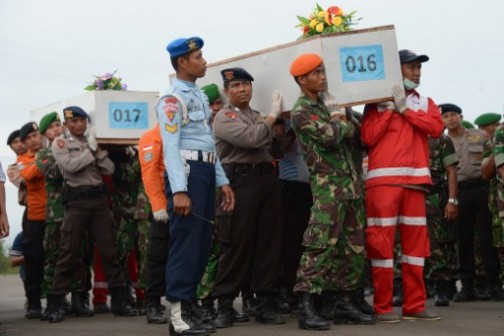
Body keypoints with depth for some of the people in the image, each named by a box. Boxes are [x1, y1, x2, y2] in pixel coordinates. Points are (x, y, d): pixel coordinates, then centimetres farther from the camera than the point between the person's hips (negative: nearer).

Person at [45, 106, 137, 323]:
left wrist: (98, 150, -5)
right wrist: (90, 150, -10)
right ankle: (56, 303, 3)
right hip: (76, 201, -4)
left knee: (108, 251, 3)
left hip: (99, 198, 4)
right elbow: (69, 165, -16)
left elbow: (109, 169, 6)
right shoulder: (59, 143, 3)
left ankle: (119, 300, 7)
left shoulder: (94, 141, 15)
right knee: (69, 254, -3)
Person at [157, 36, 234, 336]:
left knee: (203, 243, 10)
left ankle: (189, 305, 19)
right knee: (185, 242, -8)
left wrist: (222, 181, 17)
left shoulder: (200, 96, 21)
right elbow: (171, 146, -15)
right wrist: (179, 190, -23)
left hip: (206, 171, 9)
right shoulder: (173, 98, -7)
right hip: (187, 171, -9)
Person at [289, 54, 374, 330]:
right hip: (327, 184, -8)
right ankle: (306, 309, -14)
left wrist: (339, 123, -2)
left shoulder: (328, 102, 19)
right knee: (320, 246, -14)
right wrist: (340, 123, 1)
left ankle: (344, 304, 15)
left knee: (354, 248, 8)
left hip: (350, 183, 8)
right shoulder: (300, 111, -5)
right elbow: (330, 137, -16)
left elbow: (350, 131, 13)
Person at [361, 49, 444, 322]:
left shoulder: (425, 103, 18)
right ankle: (382, 307, -3)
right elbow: (368, 137, -6)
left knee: (416, 240, 5)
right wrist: (389, 108, -7)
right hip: (384, 179, -4)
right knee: (381, 241, -7)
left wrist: (405, 108, -5)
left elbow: (436, 128, -1)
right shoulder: (377, 102, 7)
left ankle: (414, 305, 11)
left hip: (415, 180, 5)